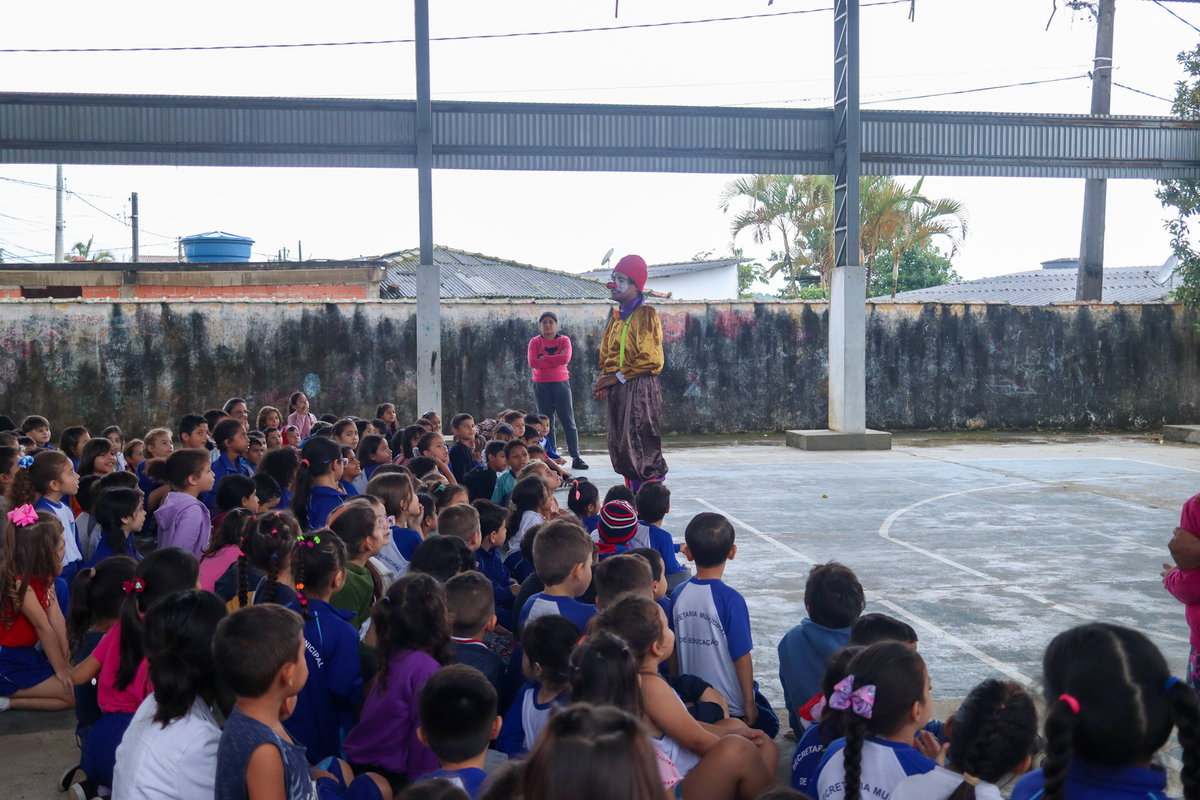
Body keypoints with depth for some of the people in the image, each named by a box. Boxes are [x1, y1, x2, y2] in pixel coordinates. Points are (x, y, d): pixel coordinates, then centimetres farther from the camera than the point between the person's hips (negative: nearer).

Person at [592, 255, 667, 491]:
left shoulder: (645, 314, -7)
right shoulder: (617, 318, 19)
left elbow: (650, 358, -15)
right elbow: (607, 356, 22)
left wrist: (618, 376, -13)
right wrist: (603, 382, 3)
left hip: (639, 389, -9)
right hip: (618, 392, 9)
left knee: (644, 455, -9)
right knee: (621, 450, 11)